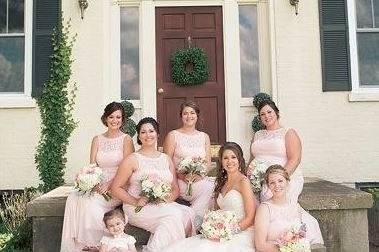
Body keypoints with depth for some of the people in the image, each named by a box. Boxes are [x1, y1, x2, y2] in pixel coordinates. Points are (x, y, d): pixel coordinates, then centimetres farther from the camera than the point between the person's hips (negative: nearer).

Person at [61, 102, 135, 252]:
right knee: (73, 198, -23)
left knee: (89, 201, -29)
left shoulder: (126, 140, 1)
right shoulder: (97, 139, 14)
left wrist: (109, 184, -20)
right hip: (98, 184, 4)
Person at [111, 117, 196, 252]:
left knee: (187, 213, -25)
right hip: (139, 210, -5)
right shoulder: (132, 160, 1)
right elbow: (116, 188, -1)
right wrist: (135, 201, -14)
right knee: (174, 215, -30)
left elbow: (175, 188, 17)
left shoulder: (166, 159, 16)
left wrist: (170, 198, -5)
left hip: (163, 205, 5)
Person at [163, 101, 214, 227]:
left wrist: (200, 174, -8)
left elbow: (208, 162, 12)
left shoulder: (204, 137, 17)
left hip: (200, 179, 5)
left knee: (214, 186, -29)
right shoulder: (173, 135, 4)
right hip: (180, 182, -4)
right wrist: (181, 175, -17)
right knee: (208, 188, -31)